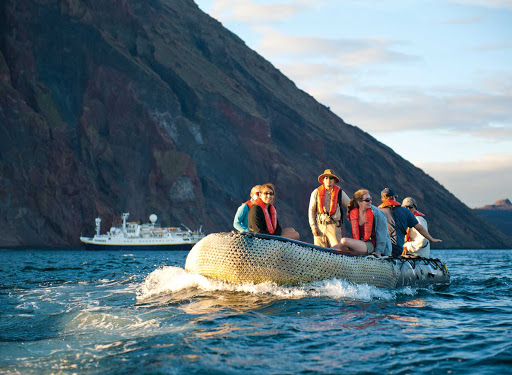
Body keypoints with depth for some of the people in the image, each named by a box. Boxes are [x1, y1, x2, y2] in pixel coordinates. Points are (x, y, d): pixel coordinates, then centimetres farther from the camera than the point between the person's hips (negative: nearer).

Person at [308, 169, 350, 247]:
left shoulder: (340, 193, 7)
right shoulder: (316, 192, 6)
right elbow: (311, 211, 8)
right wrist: (313, 226, 0)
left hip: (334, 226, 0)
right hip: (319, 226, 1)